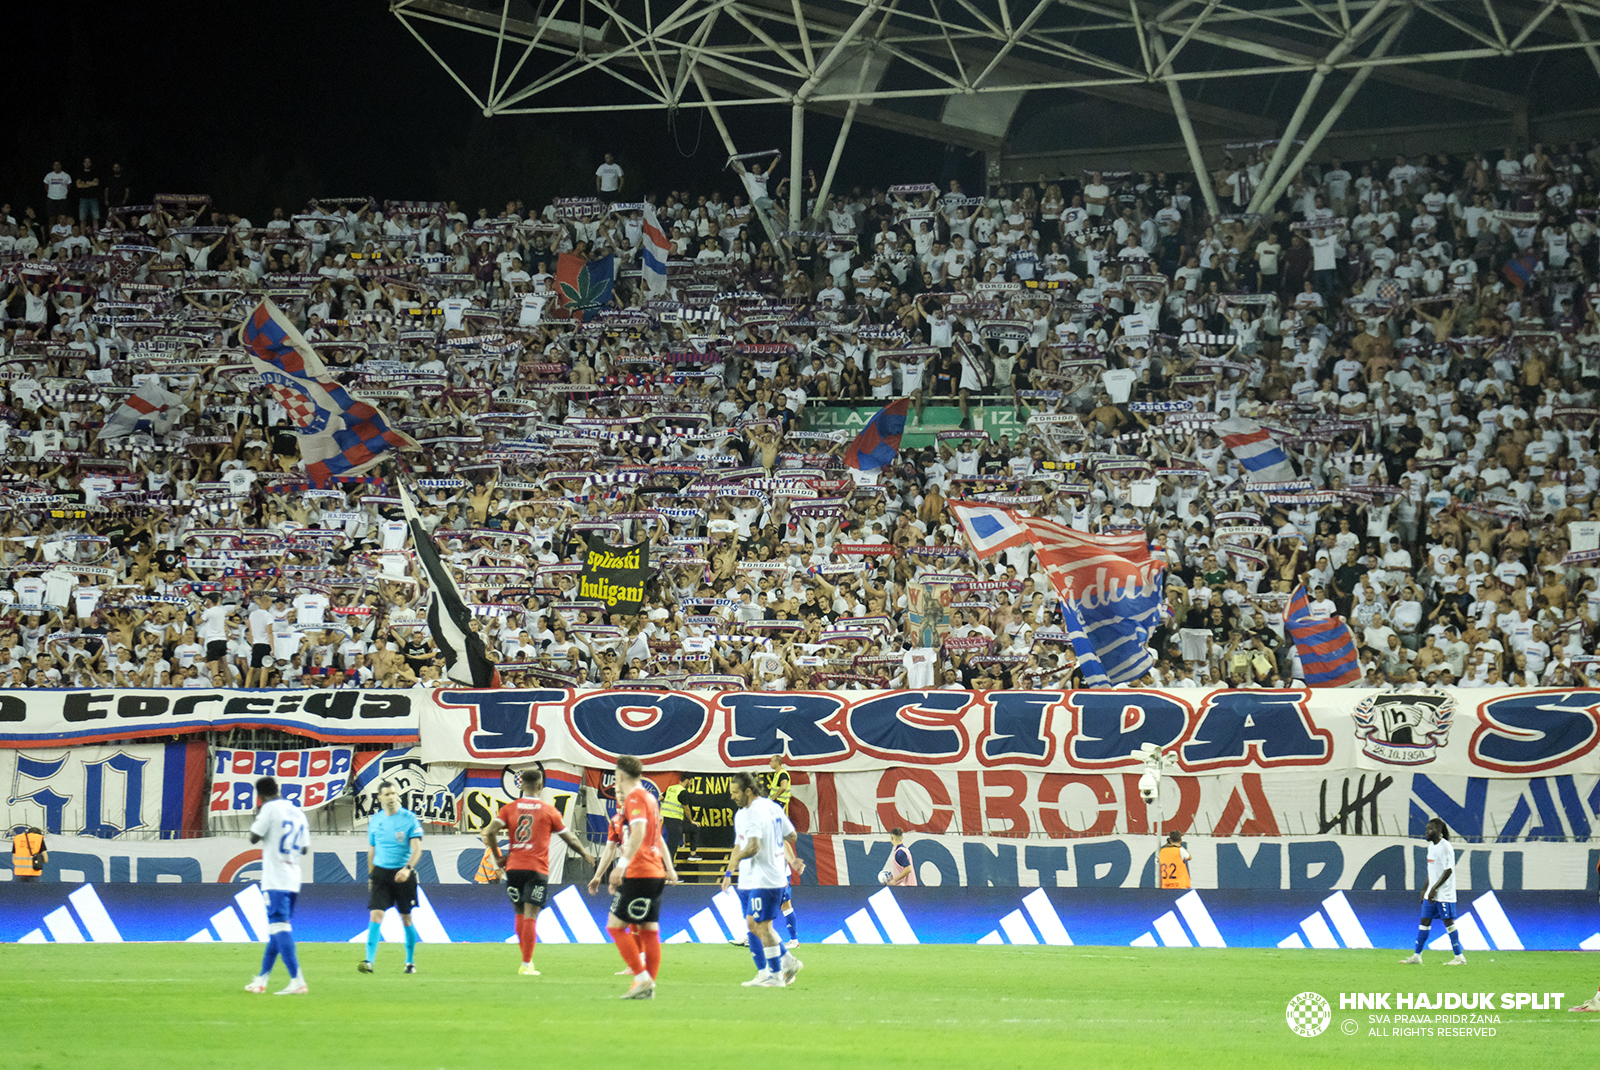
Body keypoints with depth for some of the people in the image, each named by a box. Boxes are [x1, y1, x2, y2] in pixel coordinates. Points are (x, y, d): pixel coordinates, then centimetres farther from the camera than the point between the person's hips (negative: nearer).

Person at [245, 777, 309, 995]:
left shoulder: (269, 808, -8)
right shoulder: (297, 812, 13)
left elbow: (254, 837, -7)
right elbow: (304, 848, 16)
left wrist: (256, 816, 8)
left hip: (275, 880, -8)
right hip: (293, 880, 8)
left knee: (280, 928, -13)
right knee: (277, 929, 16)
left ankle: (297, 981, -24)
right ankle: (261, 980, 26)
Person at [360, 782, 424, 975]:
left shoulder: (410, 819, -4)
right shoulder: (374, 821, 7)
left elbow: (417, 849, -12)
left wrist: (407, 868, -28)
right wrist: (370, 876, 18)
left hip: (403, 874, -2)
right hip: (380, 872, 2)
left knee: (406, 919, 7)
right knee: (376, 915, -12)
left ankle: (410, 961, 22)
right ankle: (369, 961, -20)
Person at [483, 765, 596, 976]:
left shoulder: (509, 808, 5)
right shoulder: (549, 811, 1)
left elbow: (489, 833, -6)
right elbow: (569, 838, 8)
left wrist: (497, 856, 7)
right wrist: (585, 854, 24)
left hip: (514, 867, 3)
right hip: (537, 870, -3)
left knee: (520, 915, 14)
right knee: (530, 916, -6)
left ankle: (526, 960, 21)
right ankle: (526, 964, -11)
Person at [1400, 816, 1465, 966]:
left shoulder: (1446, 847, -14)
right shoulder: (1431, 846, 13)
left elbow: (1448, 870, -19)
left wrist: (1434, 889, -21)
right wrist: (1425, 889, 19)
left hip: (1444, 894, -9)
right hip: (1431, 893, 9)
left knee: (1449, 923, -6)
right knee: (1424, 921, 7)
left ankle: (1459, 957, 0)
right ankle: (1417, 956, 10)